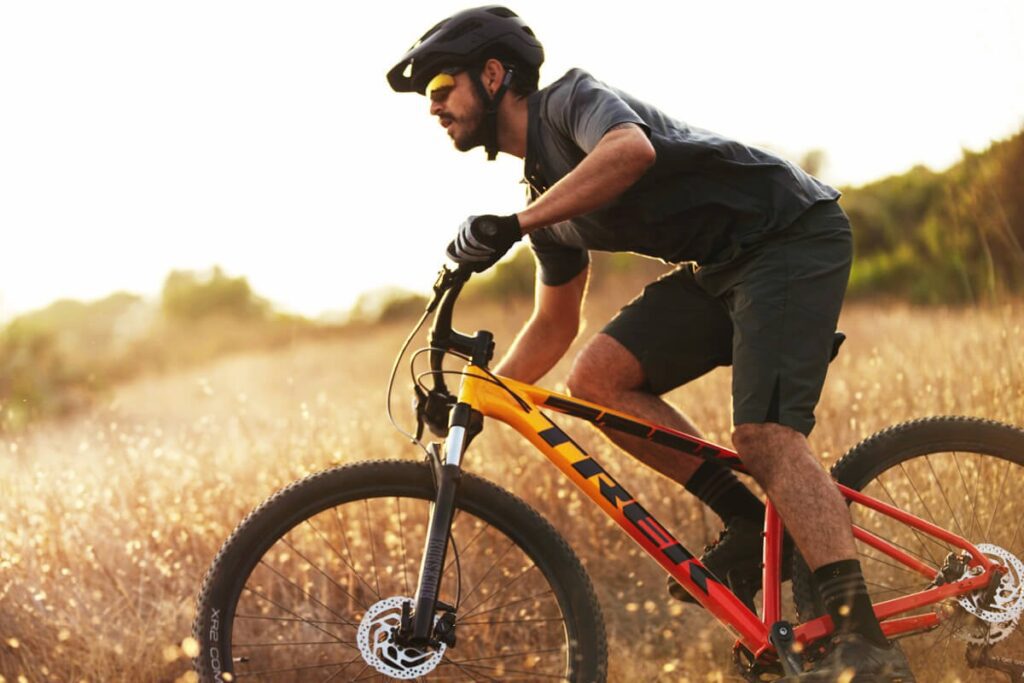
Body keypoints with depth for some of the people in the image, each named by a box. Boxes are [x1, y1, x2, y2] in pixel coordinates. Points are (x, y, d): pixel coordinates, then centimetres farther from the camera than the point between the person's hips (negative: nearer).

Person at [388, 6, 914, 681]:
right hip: (722, 267, 9)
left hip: (794, 235, -9)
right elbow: (553, 327, 23)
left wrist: (511, 225, -38)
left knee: (765, 433, -24)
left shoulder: (571, 97, -10)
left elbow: (631, 150, -35)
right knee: (597, 379, -6)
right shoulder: (549, 192, 16)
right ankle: (753, 524, -1)